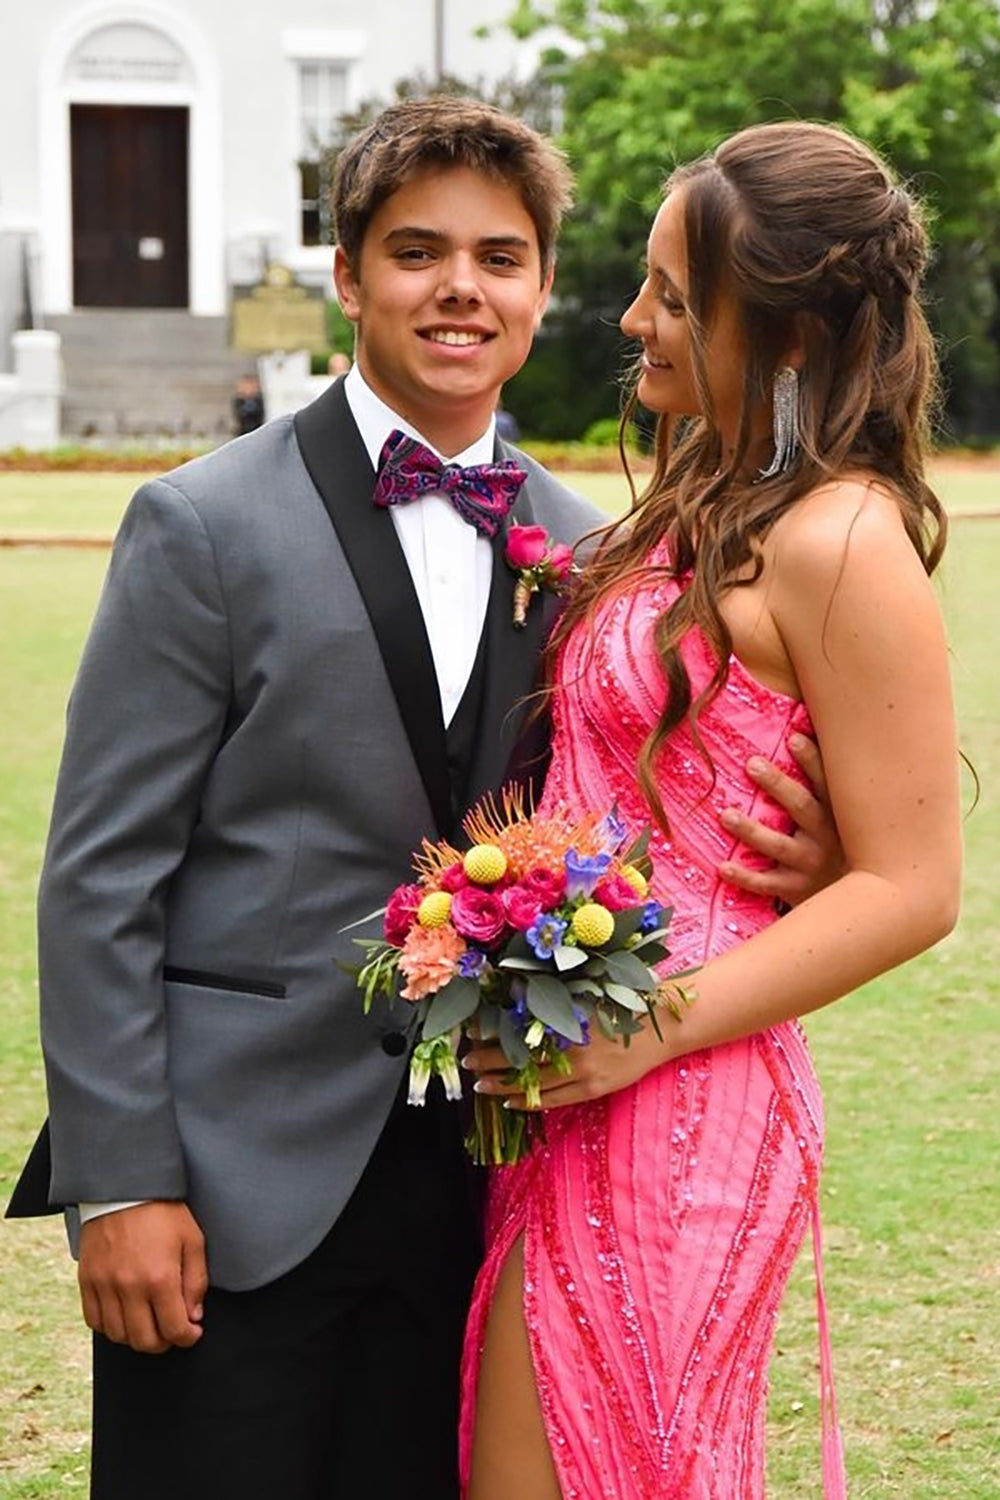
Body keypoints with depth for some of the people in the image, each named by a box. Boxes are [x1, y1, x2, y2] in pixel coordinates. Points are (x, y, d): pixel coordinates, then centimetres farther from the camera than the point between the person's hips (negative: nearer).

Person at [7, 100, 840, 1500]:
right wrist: (119, 1184, -12)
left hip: (468, 1182, 4)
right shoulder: (206, 525, -5)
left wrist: (772, 857, -5)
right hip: (239, 1181, -4)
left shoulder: (581, 550, 9)